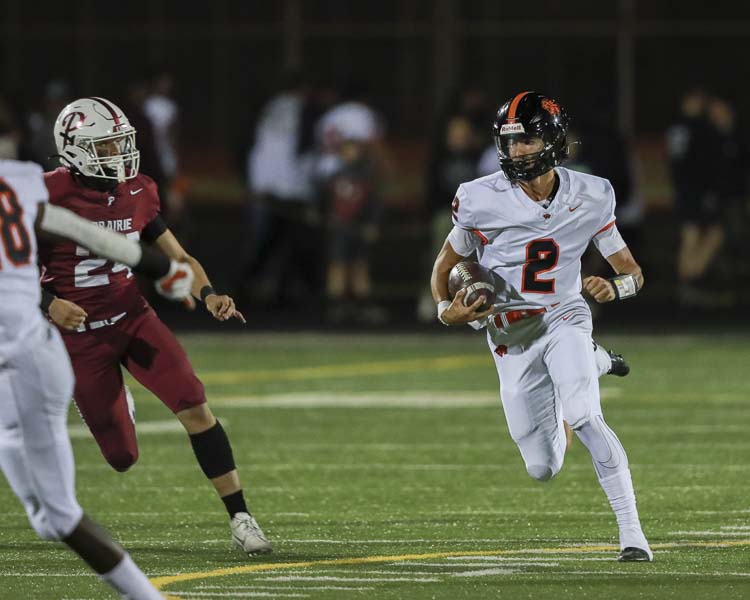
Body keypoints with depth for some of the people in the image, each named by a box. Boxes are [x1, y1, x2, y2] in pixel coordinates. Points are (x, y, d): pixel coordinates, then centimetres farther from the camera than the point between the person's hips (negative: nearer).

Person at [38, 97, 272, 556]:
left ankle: (240, 516, -12)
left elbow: (179, 258, 6)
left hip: (134, 319, 3)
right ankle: (114, 406, 41)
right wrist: (48, 303, -27)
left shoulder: (135, 194, 0)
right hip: (82, 336, -3)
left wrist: (209, 295, -13)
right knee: (123, 458, 1)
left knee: (195, 407, -19)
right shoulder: (49, 199, -15)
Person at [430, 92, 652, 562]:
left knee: (586, 419, -29)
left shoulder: (589, 198, -9)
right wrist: (446, 309, -17)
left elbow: (632, 272, -1)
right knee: (543, 469, 4)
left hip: (564, 320, -1)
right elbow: (445, 264, 3)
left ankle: (632, 533, -24)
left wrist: (614, 287, -25)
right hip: (510, 337, 1)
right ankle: (555, 424, 44)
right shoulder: (482, 201, -12)